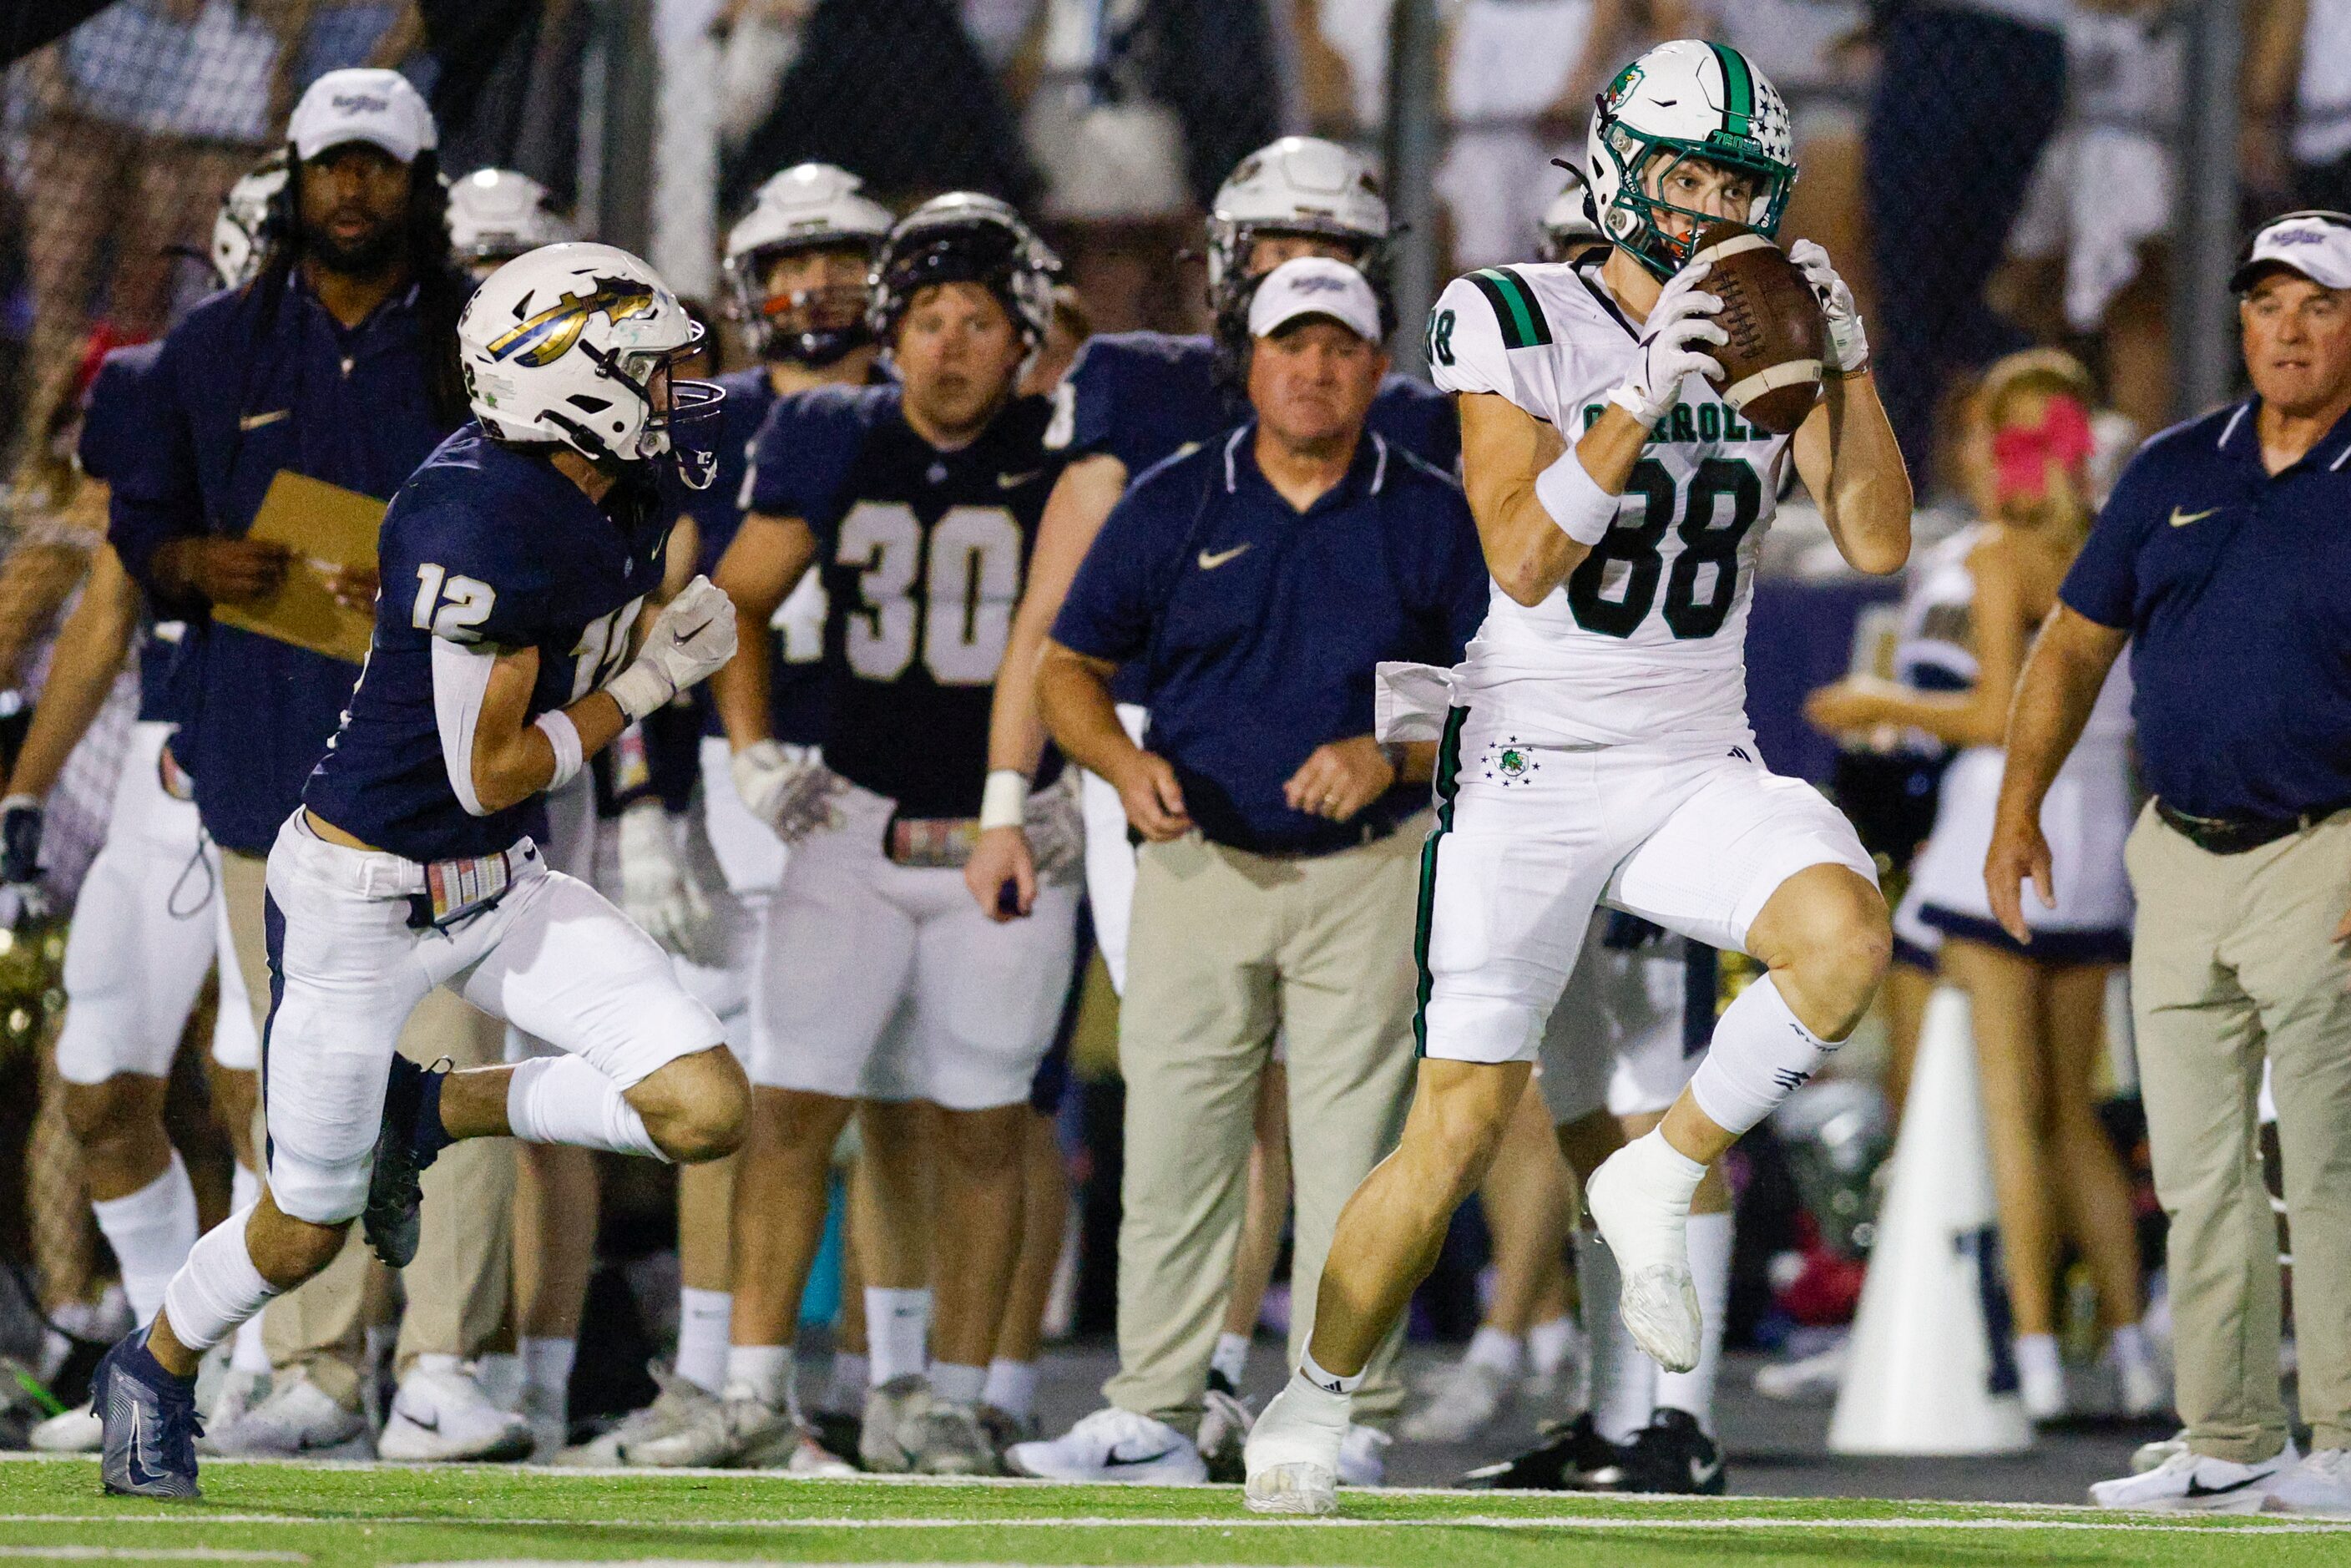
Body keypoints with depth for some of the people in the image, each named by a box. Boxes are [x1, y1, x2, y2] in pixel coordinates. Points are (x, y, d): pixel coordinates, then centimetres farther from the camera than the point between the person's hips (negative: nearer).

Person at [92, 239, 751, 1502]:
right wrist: (649, 683, -14)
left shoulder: (621, 500, -2)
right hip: (364, 901, -7)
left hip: (501, 884, 7)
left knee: (707, 1111, -10)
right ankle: (154, 1371, 36)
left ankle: (432, 1114, 11)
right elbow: (490, 774, -22)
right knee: (308, 1232, 5)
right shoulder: (485, 525, -28)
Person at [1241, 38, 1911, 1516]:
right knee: (1461, 1126, -5)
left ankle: (1658, 1183, -6)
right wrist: (1647, 399, -26)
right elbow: (1526, 559, -17)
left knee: (1846, 935, -28)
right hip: (1527, 774, -3)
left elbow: (1878, 543, -5)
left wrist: (1845, 358, -15)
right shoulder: (1514, 327, -7)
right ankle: (1316, 1400, 16)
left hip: (1698, 769, 3)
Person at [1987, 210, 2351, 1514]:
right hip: (2179, 857, 6)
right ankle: (2231, 1446, 12)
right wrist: (2017, 809, 9)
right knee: (2196, 1171, 7)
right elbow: (2078, 640, 17)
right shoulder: (2174, 472, 11)